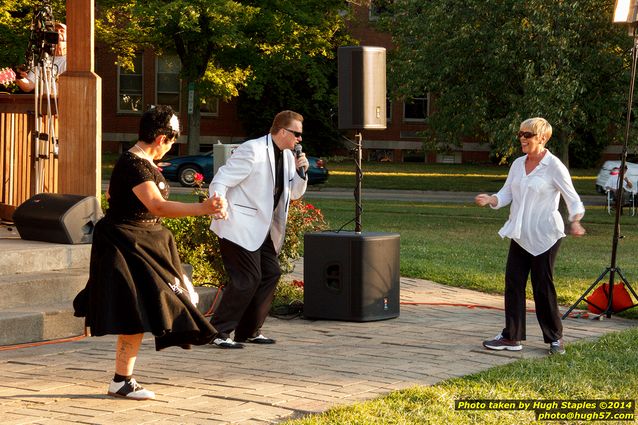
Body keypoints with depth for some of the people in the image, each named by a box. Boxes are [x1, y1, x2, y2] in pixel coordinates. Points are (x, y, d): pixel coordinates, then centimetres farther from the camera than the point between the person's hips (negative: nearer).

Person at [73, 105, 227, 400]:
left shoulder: (140, 162, 8)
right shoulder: (135, 166, -24)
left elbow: (111, 193, 24)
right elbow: (157, 206, -38)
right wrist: (203, 208, -47)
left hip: (144, 241, 10)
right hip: (128, 245, -10)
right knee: (138, 313, -8)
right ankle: (121, 382, -1)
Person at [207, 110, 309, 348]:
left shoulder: (287, 156, 10)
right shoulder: (253, 151, -17)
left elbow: (294, 193, 19)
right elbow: (219, 183, -19)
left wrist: (300, 172, 0)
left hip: (262, 229, 9)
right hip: (239, 227, -9)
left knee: (270, 274, 9)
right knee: (247, 279, -12)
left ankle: (249, 331, 19)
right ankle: (219, 332, -4)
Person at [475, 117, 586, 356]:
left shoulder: (554, 166, -10)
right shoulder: (518, 164, 9)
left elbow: (572, 198, -8)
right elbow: (506, 194, 10)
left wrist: (575, 221, -25)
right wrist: (490, 200, -10)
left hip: (544, 236, -6)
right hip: (520, 235, 6)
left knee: (543, 287, -2)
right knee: (513, 284, 3)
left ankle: (555, 338, 12)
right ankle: (512, 337, 9)